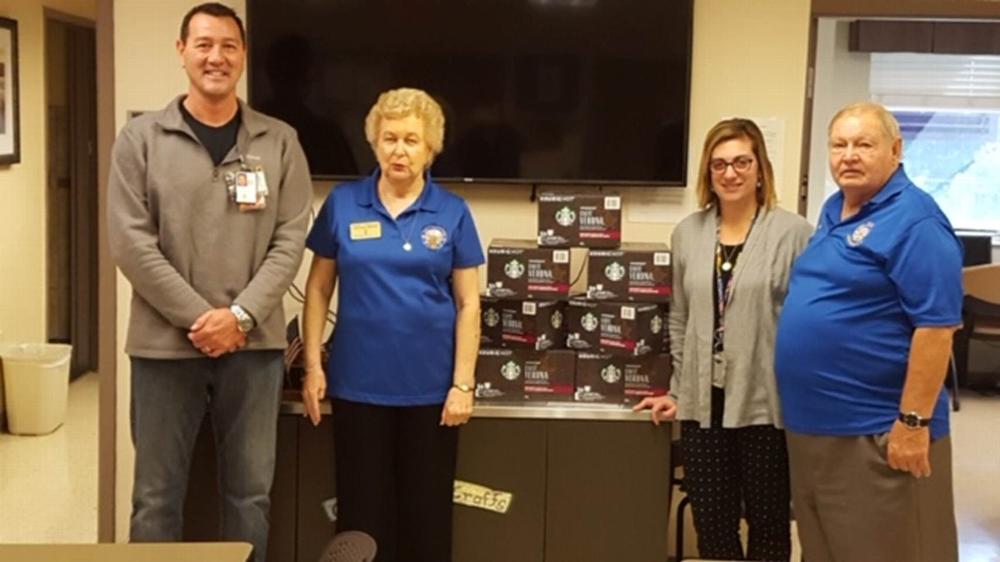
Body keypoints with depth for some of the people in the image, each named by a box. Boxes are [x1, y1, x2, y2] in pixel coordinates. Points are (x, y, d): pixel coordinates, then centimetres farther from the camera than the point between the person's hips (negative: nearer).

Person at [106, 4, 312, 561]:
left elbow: (290, 241, -1)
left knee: (251, 492, 12)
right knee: (157, 495, 9)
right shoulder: (142, 138, 0)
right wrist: (198, 317, -12)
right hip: (165, 343, -1)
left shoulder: (279, 142, 3)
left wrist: (240, 315, -12)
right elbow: (131, 244, -6)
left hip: (254, 344, 1)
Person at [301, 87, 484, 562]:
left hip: (430, 387, 0)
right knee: (361, 514, 9)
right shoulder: (342, 204, 0)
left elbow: (468, 303, 0)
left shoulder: (452, 213, -1)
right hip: (359, 385, 0)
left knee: (427, 515, 10)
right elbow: (318, 290, 5)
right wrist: (313, 365, -1)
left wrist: (463, 383, -5)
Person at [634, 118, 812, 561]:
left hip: (767, 405, -4)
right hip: (704, 406, 4)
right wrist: (677, 391, 12)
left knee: (767, 526, 11)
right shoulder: (687, 234, 7)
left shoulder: (794, 232, -8)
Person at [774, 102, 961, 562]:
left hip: (877, 431, -9)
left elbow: (936, 327, -20)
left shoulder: (914, 220, -15)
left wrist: (913, 422, -21)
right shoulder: (833, 211, 12)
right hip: (814, 423, 9)